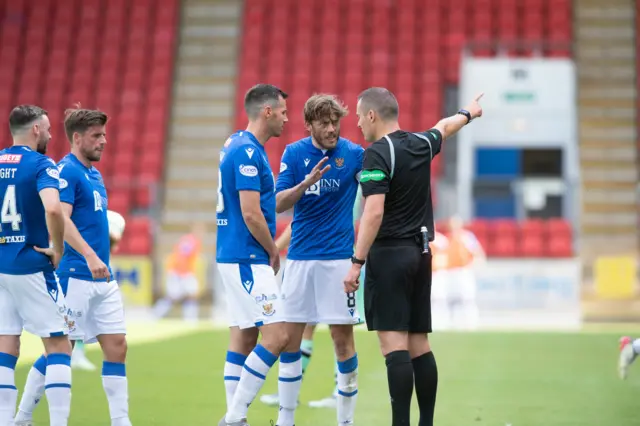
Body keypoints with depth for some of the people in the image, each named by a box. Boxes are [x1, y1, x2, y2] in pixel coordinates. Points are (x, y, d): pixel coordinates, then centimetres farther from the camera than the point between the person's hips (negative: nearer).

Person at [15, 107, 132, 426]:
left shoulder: (94, 174, 16)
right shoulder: (66, 171, -11)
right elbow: (60, 219, -23)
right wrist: (90, 256, -33)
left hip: (103, 278, 8)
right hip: (75, 277, -8)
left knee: (117, 347, 4)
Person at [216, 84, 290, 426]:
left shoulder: (238, 146, 15)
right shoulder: (248, 152, -16)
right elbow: (251, 214, -20)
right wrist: (274, 252, -6)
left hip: (236, 257, 10)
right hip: (247, 259, -10)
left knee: (244, 335, 11)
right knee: (275, 336, -10)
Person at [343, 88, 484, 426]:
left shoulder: (377, 154, -11)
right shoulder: (421, 144, 10)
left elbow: (374, 212, -20)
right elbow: (445, 127, 33)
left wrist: (357, 262, -20)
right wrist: (468, 113, 54)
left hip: (389, 255, -7)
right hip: (420, 254, 7)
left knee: (394, 344, -10)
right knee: (419, 344, 10)